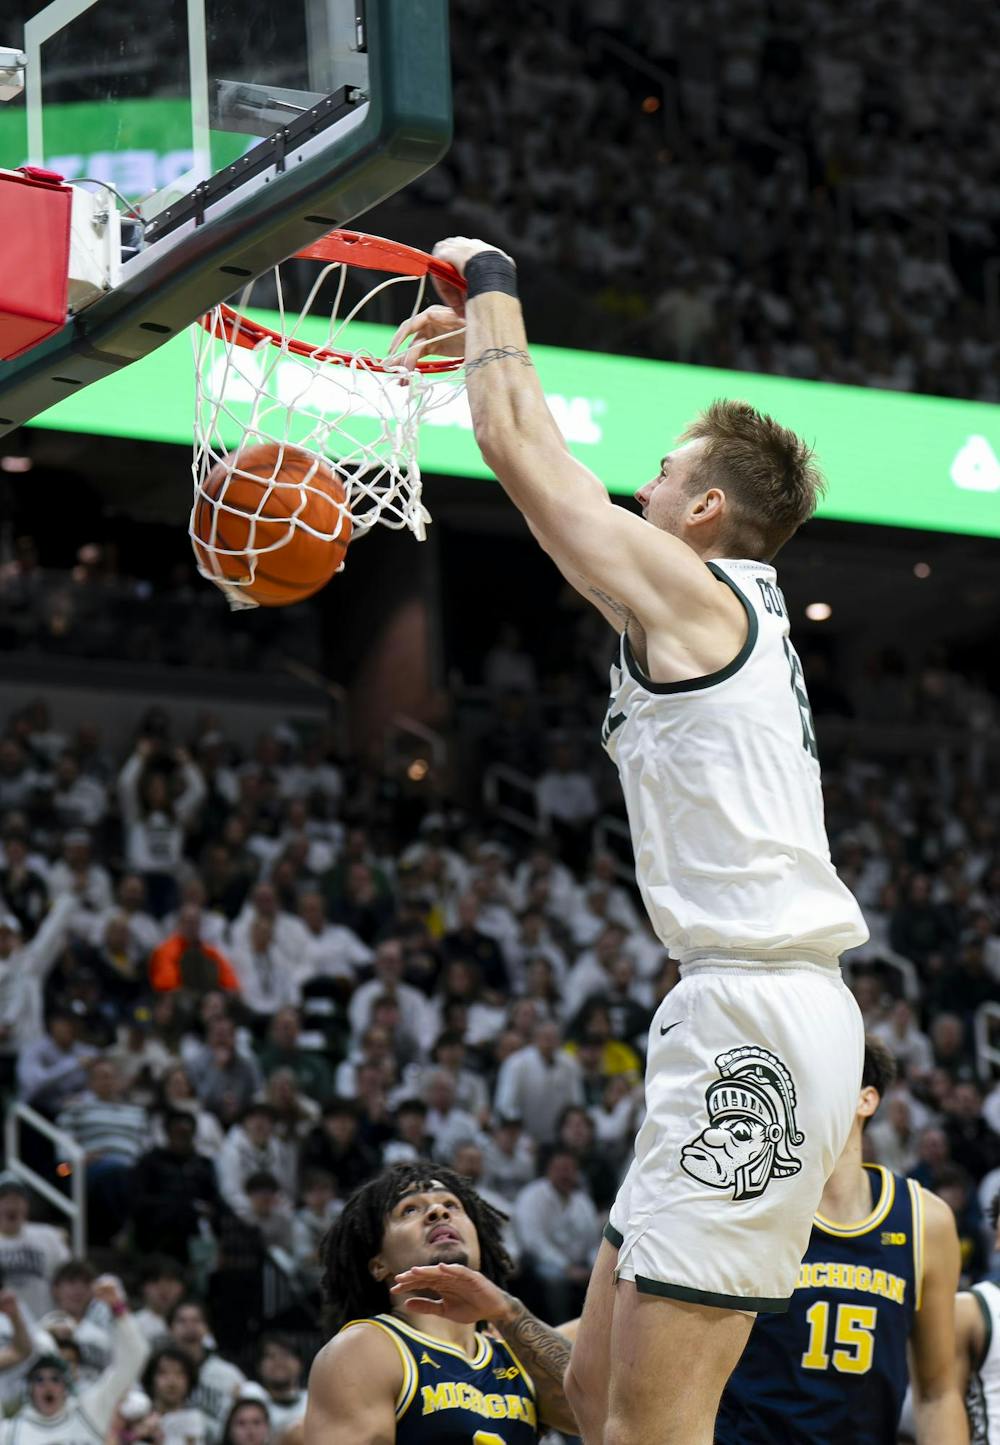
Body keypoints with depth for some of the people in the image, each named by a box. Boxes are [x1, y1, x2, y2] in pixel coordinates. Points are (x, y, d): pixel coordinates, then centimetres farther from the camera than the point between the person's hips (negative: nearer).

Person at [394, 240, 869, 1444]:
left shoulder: (686, 587, -5)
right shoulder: (728, 604, 20)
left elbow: (516, 445, -1)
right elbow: (547, 461, 33)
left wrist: (493, 286, 14)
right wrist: (479, 338, 38)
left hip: (756, 1018, -10)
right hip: (735, 1018, 10)